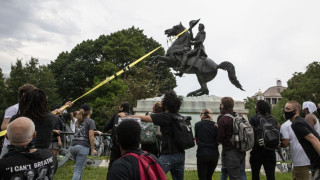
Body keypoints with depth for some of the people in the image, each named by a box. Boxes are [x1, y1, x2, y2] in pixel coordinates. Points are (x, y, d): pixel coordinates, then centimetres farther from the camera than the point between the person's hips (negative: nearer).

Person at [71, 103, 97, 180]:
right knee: (78, 170, -3)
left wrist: (97, 132, 39)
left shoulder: (79, 121, 19)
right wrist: (93, 149, -3)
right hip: (83, 147, -6)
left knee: (79, 167, 23)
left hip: (73, 146, 7)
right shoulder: (90, 121, -2)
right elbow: (91, 136, -9)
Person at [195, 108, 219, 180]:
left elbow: (196, 139, 5)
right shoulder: (215, 125, 1)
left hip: (202, 154, -3)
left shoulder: (198, 125, -4)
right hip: (214, 154, 3)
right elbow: (218, 141, 6)